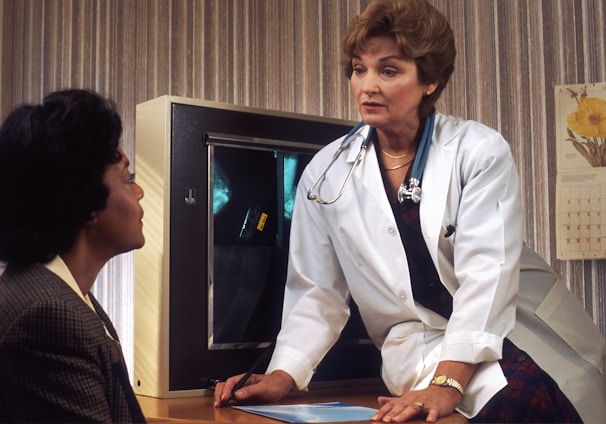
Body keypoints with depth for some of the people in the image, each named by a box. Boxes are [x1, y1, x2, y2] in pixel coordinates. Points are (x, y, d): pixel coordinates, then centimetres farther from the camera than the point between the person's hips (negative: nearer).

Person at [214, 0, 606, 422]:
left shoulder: (480, 151, -5)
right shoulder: (327, 173, 2)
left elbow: (486, 272, -16)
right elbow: (317, 292, 8)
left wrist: (447, 382, -27)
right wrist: (282, 376, -5)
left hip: (520, 330, 1)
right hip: (419, 347, 0)